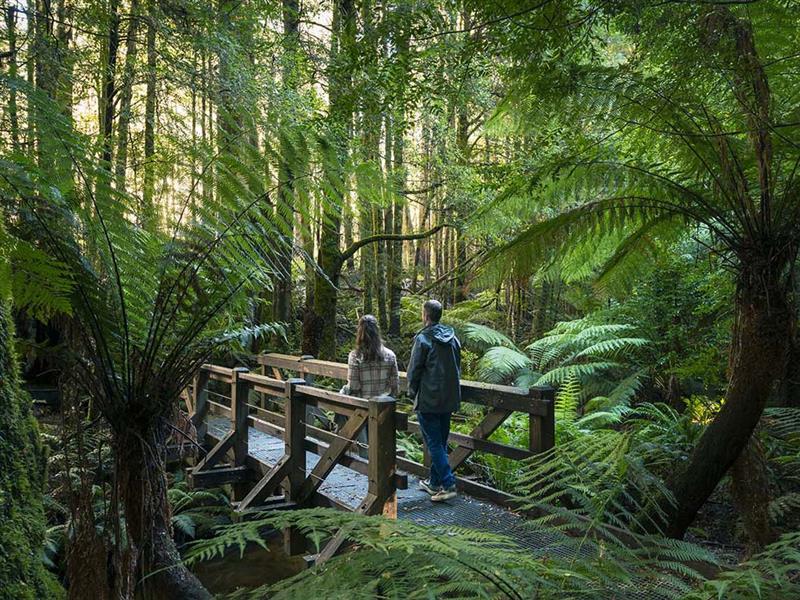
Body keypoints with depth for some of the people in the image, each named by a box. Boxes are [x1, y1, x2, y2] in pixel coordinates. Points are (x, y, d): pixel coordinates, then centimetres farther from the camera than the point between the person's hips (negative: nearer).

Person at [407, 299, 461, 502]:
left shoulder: (423, 338, -13)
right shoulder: (452, 337, 8)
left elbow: (414, 369, -11)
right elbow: (457, 368, 14)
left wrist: (412, 392, 4)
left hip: (428, 401, -7)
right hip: (449, 400, 7)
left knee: (434, 443, -2)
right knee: (441, 442, 15)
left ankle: (448, 484, -7)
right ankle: (435, 483, 24)